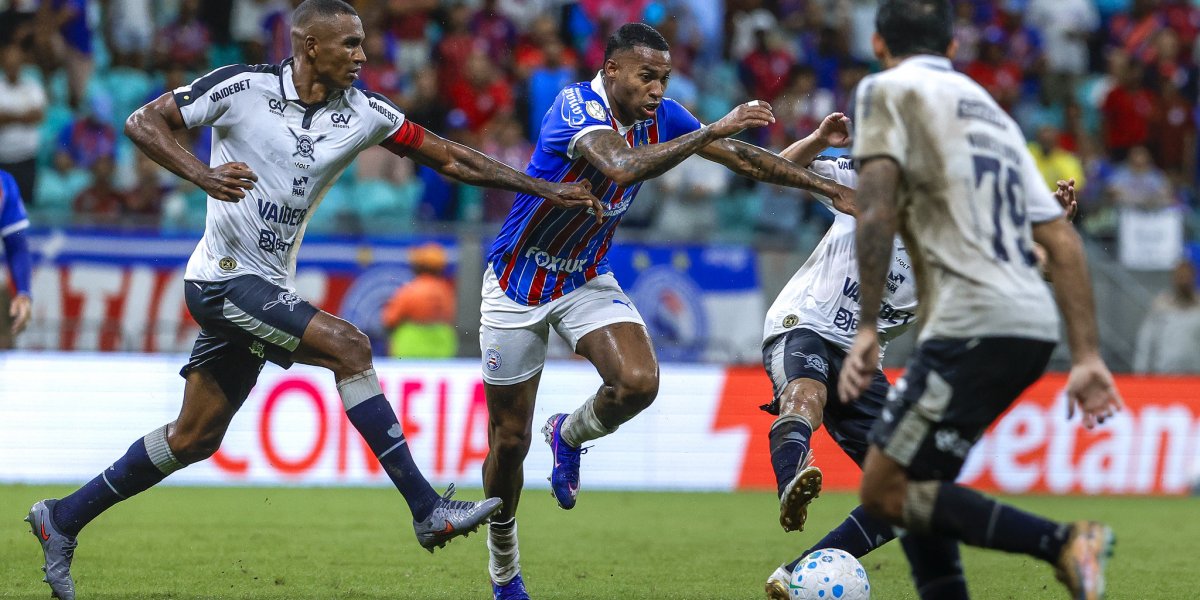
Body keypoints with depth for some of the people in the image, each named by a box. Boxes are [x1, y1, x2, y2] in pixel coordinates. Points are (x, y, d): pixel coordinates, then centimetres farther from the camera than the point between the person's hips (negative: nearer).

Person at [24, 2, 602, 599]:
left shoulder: (361, 113, 2)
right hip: (225, 276, -7)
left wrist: (543, 189, 3)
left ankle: (63, 519, 23)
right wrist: (203, 175, -27)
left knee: (195, 437, 10)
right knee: (347, 344, -20)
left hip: (265, 287, 7)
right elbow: (143, 122, -11)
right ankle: (428, 511, -19)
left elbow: (448, 158, 7)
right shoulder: (243, 87, -14)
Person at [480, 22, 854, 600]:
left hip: (587, 278, 5)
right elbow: (620, 168, -46)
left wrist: (832, 188, -4)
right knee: (510, 439, 2)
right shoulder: (576, 107, -27)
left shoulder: (659, 117, -7)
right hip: (517, 281, -5)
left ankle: (569, 437, 10)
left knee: (638, 381, -24)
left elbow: (742, 157, 1)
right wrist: (713, 130, -46)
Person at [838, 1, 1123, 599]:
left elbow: (876, 210, -12)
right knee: (914, 490, 15)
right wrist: (1087, 356, 17)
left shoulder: (886, 90, 4)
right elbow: (1062, 240, 20)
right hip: (1034, 324, 8)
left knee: (886, 493, -8)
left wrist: (867, 327, -15)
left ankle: (1064, 543, -19)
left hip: (973, 325, -8)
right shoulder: (992, 112, 26)